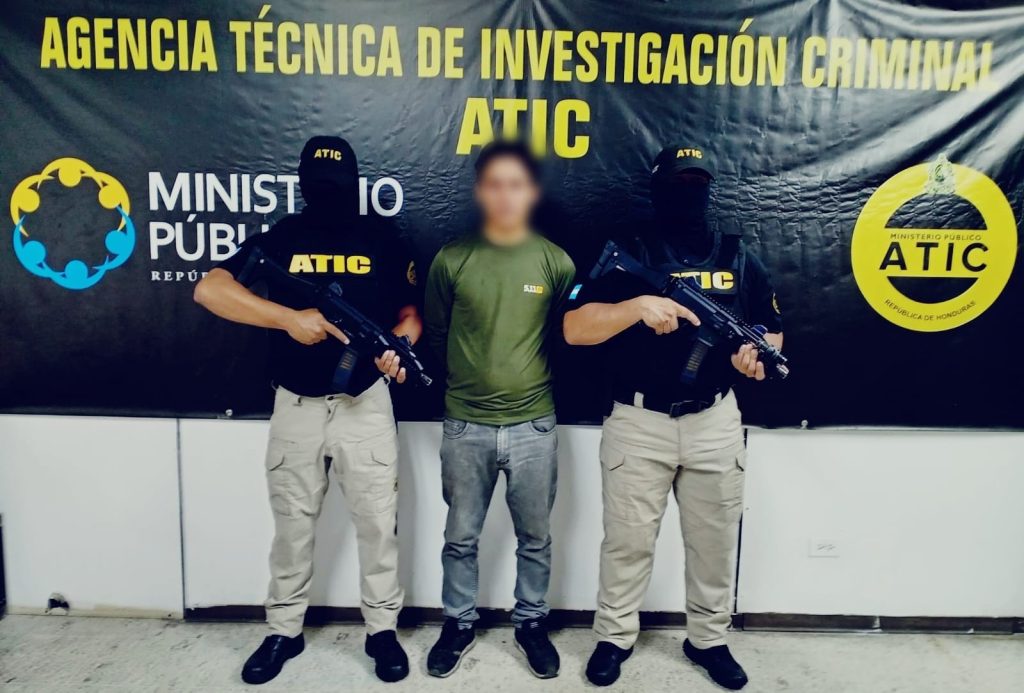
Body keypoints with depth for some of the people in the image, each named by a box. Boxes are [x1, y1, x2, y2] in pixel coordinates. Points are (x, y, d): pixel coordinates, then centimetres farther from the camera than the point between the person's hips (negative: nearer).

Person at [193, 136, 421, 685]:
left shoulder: (381, 241, 2)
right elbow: (209, 289, -10)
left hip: (365, 404, 0)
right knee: (292, 525, 14)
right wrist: (289, 318, -22)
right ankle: (284, 631, 32)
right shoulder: (281, 238, 0)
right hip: (296, 406, 1)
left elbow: (410, 313, 6)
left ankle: (382, 630, 25)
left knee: (377, 523, 7)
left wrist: (396, 348, -17)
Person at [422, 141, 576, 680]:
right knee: (461, 537, 14)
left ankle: (531, 623, 36)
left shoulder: (556, 262, -2)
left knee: (535, 537, 15)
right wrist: (468, 378, 10)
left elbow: (569, 336, 8)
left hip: (533, 425, 1)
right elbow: (435, 335, 7)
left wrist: (533, 376, 8)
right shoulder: (451, 259, -3)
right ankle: (459, 623, 35)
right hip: (465, 425, 0)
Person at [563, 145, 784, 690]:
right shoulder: (626, 254, -2)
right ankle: (615, 636, 28)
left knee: (714, 542, 14)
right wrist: (640, 305, -26)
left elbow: (771, 329, 13)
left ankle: (708, 640, 34)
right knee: (628, 541, 8)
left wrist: (758, 352, -11)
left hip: (714, 421, 3)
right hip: (638, 422, -2)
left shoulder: (738, 258, 7)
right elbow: (574, 328, -12)